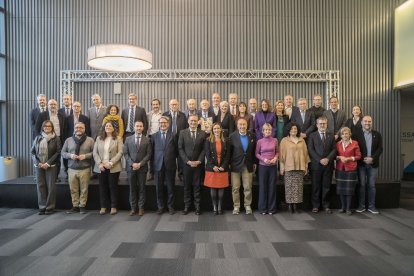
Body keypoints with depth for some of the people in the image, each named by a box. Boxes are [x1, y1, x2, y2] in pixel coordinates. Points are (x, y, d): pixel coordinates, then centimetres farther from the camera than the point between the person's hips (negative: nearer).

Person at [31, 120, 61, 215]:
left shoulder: (56, 138, 1)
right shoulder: (37, 138, 10)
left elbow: (58, 152, -5)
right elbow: (33, 151, 9)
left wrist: (48, 163, -11)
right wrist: (38, 163, -6)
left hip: (51, 166, -3)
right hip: (39, 166, 3)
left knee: (50, 186, -2)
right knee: (40, 186, 3)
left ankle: (50, 207, 7)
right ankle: (42, 207, 11)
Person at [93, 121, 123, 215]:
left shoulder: (118, 138, 1)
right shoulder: (99, 138, 10)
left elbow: (120, 152, -7)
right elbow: (95, 152, 5)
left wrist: (111, 163, -16)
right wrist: (99, 163, -8)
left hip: (113, 167, -3)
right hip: (101, 167, 3)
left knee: (113, 187, 3)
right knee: (102, 187, 7)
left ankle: (113, 207, 12)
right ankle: (103, 206, 17)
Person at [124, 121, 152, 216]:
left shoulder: (147, 140, 4)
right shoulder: (128, 139, 8)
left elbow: (149, 154, -1)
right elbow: (125, 153, 3)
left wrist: (140, 164, -11)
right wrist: (132, 164, -10)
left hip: (142, 167, -1)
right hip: (131, 167, 1)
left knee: (141, 188, 4)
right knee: (132, 188, 6)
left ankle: (141, 207, 12)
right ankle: (133, 207, 14)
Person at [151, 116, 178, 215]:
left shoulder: (173, 136, 3)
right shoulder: (154, 136, 7)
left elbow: (176, 151, 3)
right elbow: (152, 152, 5)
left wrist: (174, 160, -2)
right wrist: (152, 165, 1)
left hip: (170, 165, -1)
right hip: (158, 165, 1)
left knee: (170, 187, 7)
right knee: (159, 188, 8)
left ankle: (170, 206, 21)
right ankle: (160, 207, 23)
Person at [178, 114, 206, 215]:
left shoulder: (203, 133, 2)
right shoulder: (182, 133, 2)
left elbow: (204, 149, 1)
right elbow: (180, 149, -1)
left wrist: (199, 161, -9)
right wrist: (188, 161, -9)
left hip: (198, 164, 0)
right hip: (186, 164, 0)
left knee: (197, 185, 6)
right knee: (186, 186, 7)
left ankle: (197, 206, 15)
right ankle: (186, 206, 17)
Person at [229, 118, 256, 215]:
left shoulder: (252, 136, 3)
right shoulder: (232, 136, -4)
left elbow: (254, 151, 8)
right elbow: (229, 151, -3)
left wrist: (254, 163, 8)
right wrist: (229, 164, -5)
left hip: (248, 165, 2)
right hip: (236, 165, -2)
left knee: (248, 187, 7)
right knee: (235, 188, 4)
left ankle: (248, 205, 20)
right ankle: (236, 206, 16)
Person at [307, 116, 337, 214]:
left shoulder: (331, 136, 11)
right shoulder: (312, 136, 4)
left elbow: (334, 149, 5)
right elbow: (310, 150, -4)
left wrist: (327, 159, -11)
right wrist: (320, 160, -13)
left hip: (328, 165, 2)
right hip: (316, 165, -2)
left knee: (327, 186, 7)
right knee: (316, 186, 4)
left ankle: (326, 205, 18)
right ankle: (315, 206, 13)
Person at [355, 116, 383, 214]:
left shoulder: (377, 134, 8)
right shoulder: (357, 135, 1)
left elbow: (380, 148, 2)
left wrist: (372, 158, -11)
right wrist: (363, 159, -13)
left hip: (373, 164, 2)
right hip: (361, 164, -2)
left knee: (371, 185, 7)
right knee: (362, 185, 3)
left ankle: (371, 206, 16)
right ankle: (361, 206, 12)